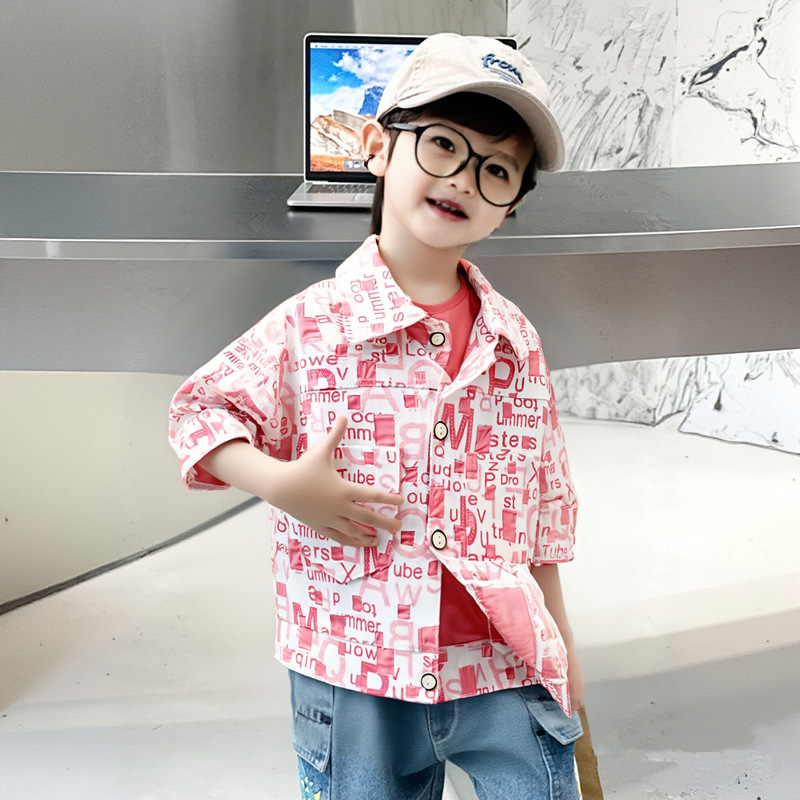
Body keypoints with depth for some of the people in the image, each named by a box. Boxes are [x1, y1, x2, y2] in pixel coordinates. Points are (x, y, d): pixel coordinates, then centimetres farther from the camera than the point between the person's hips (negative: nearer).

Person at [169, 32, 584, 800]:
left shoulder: (515, 341, 2)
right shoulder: (312, 326, -9)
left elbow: (543, 502, 10)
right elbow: (197, 411, 1)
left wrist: (563, 647, 15)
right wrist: (284, 486, -16)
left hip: (506, 674, 3)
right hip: (356, 682, -2)